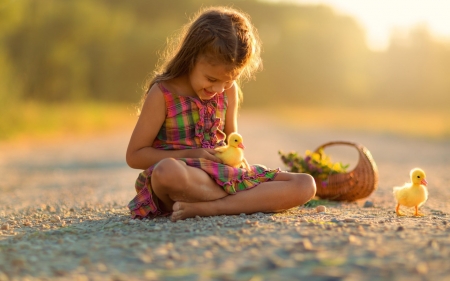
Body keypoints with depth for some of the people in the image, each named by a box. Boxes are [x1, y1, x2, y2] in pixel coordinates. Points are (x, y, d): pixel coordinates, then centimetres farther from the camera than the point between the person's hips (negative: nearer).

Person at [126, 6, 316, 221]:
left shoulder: (228, 90, 9)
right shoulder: (163, 93, -6)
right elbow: (134, 155, -4)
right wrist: (189, 155, -12)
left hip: (226, 175, 5)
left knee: (305, 186, -15)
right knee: (167, 172, -43)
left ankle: (206, 207, -28)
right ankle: (257, 199, -24)